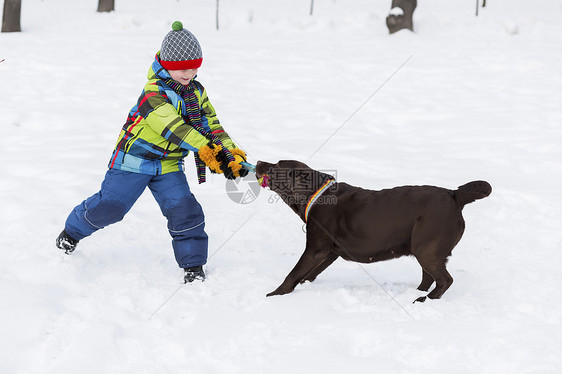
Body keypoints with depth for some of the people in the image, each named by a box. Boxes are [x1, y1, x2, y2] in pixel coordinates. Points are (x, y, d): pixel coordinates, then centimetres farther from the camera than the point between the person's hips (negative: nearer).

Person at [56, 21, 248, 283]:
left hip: (168, 165, 5)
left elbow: (211, 126, 0)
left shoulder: (196, 92, 2)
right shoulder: (154, 93, -23)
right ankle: (73, 231, 30)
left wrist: (231, 154, -17)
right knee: (110, 205, 3)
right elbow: (173, 127, -37)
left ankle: (193, 264, 3)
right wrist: (207, 150, -47)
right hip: (134, 159, -5)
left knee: (185, 210, -8)